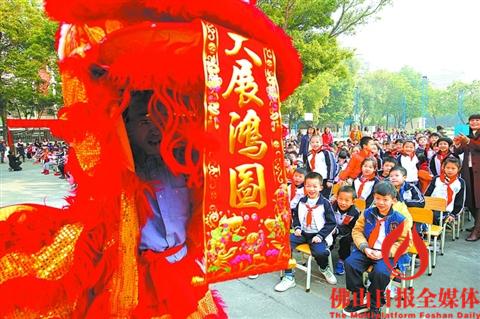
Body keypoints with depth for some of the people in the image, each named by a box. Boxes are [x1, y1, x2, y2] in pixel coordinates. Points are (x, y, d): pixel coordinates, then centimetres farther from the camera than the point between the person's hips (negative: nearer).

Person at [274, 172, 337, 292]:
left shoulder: (325, 203, -6)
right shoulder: (302, 201, 6)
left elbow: (331, 222, -4)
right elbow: (295, 215, 19)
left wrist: (320, 236, -13)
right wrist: (297, 227, 1)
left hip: (317, 235, -4)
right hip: (302, 233, 4)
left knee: (320, 252, -32)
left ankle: (324, 269, 10)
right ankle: (289, 277, -8)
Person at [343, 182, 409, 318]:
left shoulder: (399, 219, -5)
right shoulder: (367, 213, 3)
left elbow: (404, 242, -5)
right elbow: (357, 231, 5)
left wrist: (384, 253, -17)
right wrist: (365, 248, -13)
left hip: (387, 254, -3)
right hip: (366, 250, 3)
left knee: (381, 272, -32)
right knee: (350, 263, -21)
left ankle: (375, 306, -4)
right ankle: (359, 300, -1)